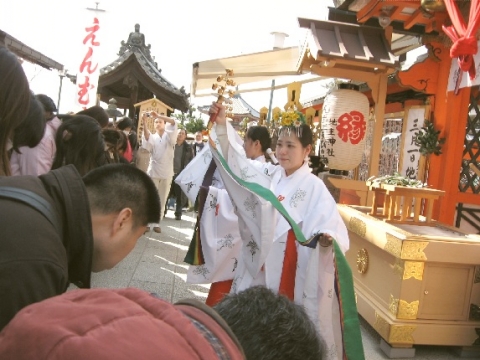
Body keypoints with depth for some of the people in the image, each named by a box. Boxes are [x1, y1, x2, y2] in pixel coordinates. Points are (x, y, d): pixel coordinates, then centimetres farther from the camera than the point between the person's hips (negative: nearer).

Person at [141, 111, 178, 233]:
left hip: (167, 172, 1)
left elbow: (173, 123, -9)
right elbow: (146, 138, -16)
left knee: (162, 199, 4)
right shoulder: (152, 137, 9)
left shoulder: (169, 136, 9)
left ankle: (157, 223, 9)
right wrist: (144, 122, -28)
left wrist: (158, 115, -19)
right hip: (153, 171, -1)